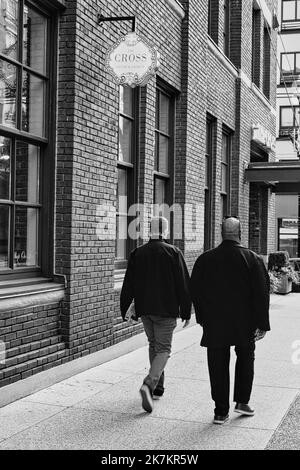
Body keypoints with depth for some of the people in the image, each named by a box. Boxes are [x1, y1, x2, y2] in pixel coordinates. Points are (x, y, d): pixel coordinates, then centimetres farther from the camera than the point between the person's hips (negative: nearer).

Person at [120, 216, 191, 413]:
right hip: (166, 310, -4)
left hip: (145, 309, 4)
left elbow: (128, 284, 3)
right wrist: (186, 312, -2)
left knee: (154, 345, 20)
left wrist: (124, 309, 10)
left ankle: (158, 385, 27)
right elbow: (184, 285, -8)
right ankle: (148, 385, -20)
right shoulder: (174, 253, -8)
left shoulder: (137, 253, 1)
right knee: (163, 349, 0)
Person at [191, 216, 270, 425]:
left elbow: (195, 292, 6)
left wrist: (203, 319, 15)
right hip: (244, 324, -1)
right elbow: (262, 294, -7)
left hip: (214, 324, 1)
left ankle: (221, 411, 9)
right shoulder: (253, 259, -6)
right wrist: (262, 324, -1)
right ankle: (242, 401, 20)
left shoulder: (205, 259, 1)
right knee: (245, 359, 21)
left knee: (218, 366, 7)